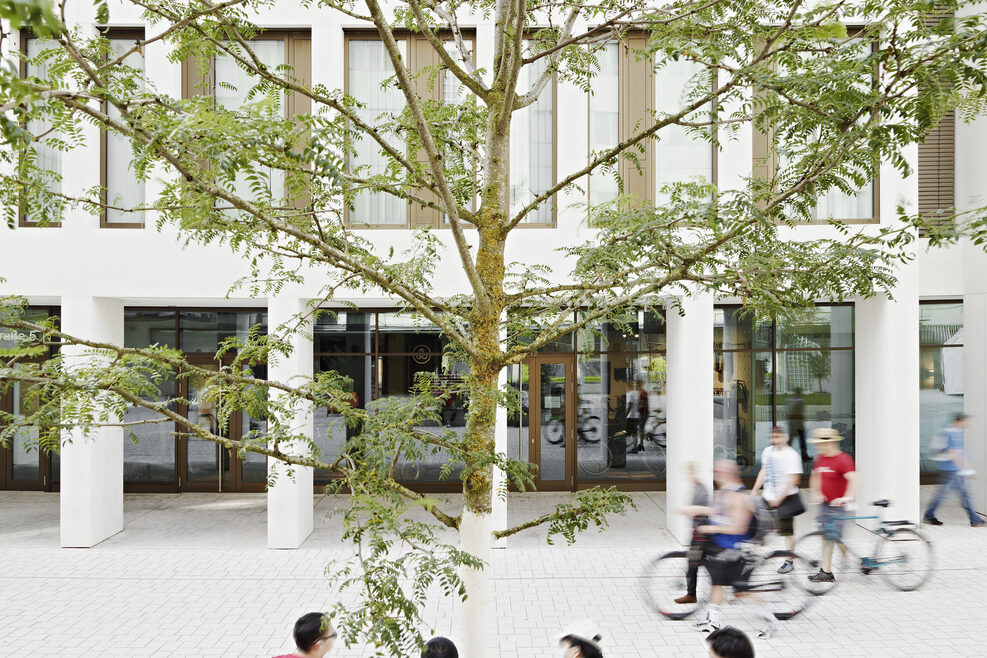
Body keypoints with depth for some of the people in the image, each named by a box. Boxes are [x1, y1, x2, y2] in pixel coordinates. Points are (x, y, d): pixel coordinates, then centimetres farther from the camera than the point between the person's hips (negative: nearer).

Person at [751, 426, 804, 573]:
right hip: (769, 497, 6)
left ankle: (789, 561, 11)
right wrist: (755, 490, 15)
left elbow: (793, 479, -18)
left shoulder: (791, 455, -14)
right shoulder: (768, 451, 8)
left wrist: (780, 498, -20)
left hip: (786, 499, -6)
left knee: (787, 531, 0)